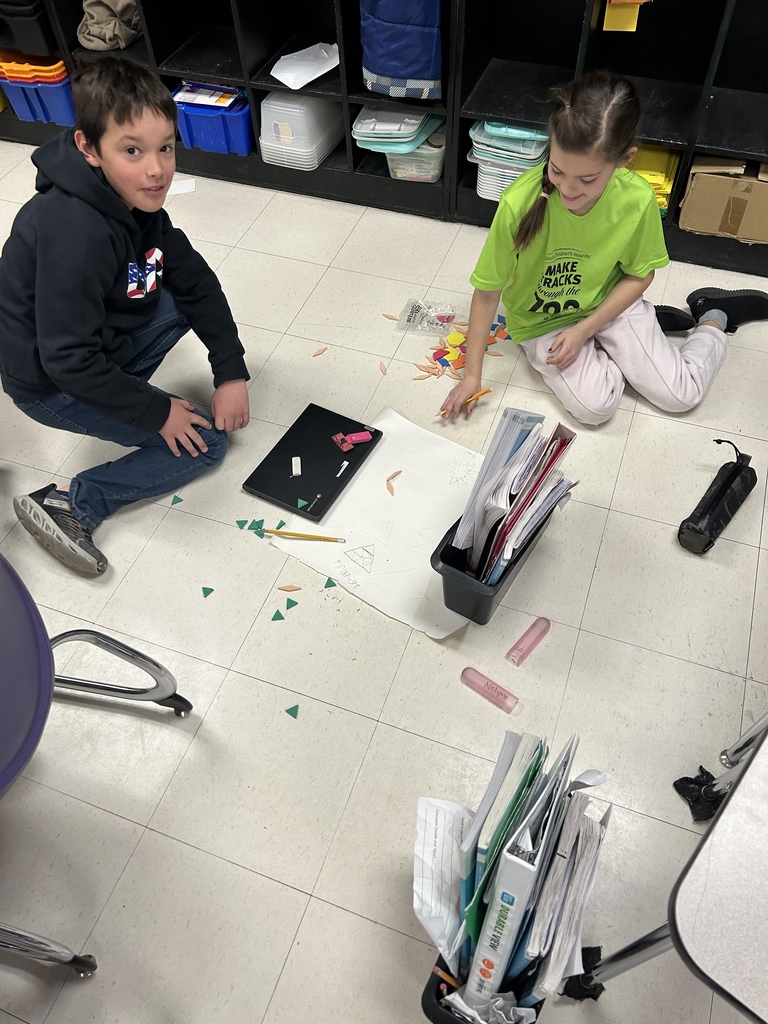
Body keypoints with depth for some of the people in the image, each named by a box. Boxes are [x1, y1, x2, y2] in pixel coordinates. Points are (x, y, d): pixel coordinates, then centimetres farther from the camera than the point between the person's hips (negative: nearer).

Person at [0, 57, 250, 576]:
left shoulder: (136, 197, -7)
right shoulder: (75, 235, -34)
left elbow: (195, 279, -2)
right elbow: (69, 360, -31)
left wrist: (231, 371, -8)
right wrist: (156, 412, -21)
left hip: (99, 342, 8)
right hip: (53, 383, -8)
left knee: (192, 291, 10)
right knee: (204, 443, -9)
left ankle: (117, 397, 13)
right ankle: (69, 504, -7)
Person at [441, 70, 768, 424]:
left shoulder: (638, 199, -24)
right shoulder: (519, 203, -31)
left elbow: (638, 275, -6)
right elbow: (487, 291, -20)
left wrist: (583, 331, -18)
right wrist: (471, 375, -17)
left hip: (609, 302, 1)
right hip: (542, 321, 0)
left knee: (681, 395, -2)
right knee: (595, 405, -19)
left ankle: (713, 314, 28)